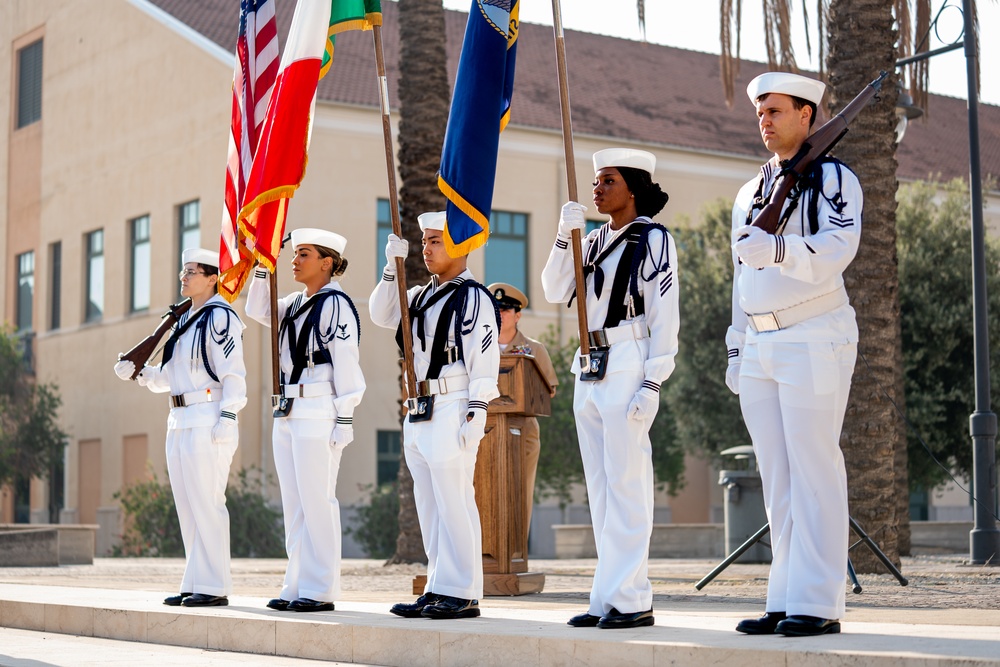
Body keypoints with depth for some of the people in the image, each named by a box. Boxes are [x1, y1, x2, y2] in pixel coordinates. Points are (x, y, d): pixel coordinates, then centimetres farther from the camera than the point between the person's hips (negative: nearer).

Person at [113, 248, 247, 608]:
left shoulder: (220, 316, -9)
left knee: (207, 503, -8)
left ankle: (214, 587, -4)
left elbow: (233, 373, -15)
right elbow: (169, 376, 22)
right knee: (187, 507, 10)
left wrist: (228, 417, -21)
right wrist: (137, 372, 7)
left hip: (208, 421, -10)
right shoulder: (184, 319, 19)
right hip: (180, 422, 10)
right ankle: (195, 583, 16)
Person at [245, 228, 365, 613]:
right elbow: (257, 310, 26)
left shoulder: (335, 304, -9)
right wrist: (264, 265, 15)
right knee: (294, 504, 10)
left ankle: (321, 590, -3)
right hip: (288, 414, 9)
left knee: (316, 501, -7)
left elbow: (346, 365, -13)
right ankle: (297, 585, 15)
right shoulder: (296, 304, 16)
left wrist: (345, 419, -15)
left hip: (318, 413, -9)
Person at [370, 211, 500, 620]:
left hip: (451, 412, -9)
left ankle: (462, 594, -4)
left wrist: (475, 415, -17)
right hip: (418, 414, 9)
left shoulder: (473, 297, -7)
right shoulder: (422, 296, 19)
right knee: (429, 507, 11)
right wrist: (392, 268, 4)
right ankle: (439, 590, 16)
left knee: (455, 504, -8)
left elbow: (484, 360, -12)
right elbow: (381, 314, 14)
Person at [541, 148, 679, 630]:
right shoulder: (594, 241, 16)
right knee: (600, 486, 8)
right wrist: (564, 236, -4)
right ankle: (607, 595, 12)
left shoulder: (653, 240, -4)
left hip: (627, 368, -8)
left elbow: (665, 318, -8)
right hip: (589, 370, 8)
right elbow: (555, 291, 7)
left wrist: (652, 384, -14)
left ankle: (630, 598, -6)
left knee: (625, 482, -9)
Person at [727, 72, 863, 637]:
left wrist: (778, 248, -37)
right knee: (778, 478, 6)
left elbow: (838, 248, -19)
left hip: (815, 341, -7)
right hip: (761, 350, 7)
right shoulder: (750, 194, 21)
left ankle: (819, 603, -8)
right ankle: (785, 600, 9)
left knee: (814, 470, -9)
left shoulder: (834, 179, -1)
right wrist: (737, 351, 17)